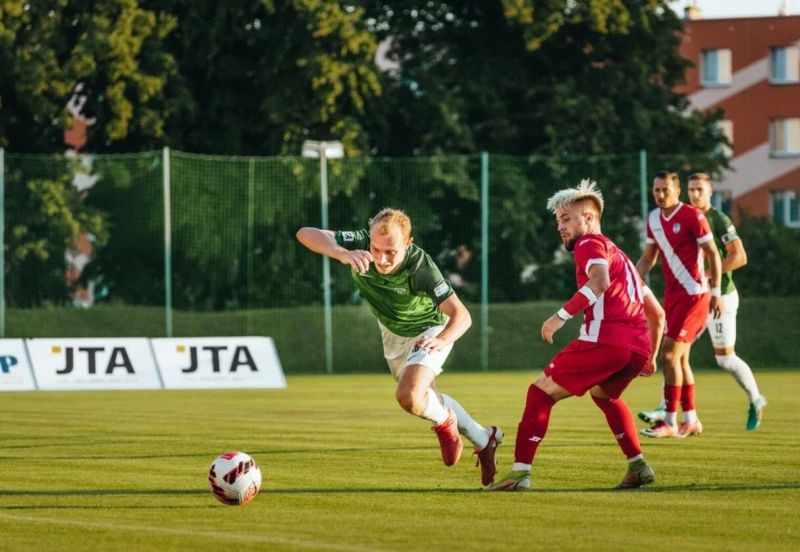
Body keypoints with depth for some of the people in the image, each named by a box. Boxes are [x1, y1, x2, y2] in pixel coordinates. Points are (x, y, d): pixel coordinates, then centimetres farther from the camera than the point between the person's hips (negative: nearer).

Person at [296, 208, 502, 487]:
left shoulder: (420, 267, -39)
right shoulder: (360, 244, -31)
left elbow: (461, 315, -35)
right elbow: (305, 234, -41)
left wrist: (441, 340, -55)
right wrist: (342, 254, -58)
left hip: (427, 331, -6)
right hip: (392, 332, 6)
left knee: (409, 396, -27)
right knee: (424, 399, 22)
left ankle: (444, 423, 7)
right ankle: (483, 440, 44)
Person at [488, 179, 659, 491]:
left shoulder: (589, 243, 6)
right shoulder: (618, 254, 31)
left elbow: (600, 281, -18)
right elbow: (656, 312, 33)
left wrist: (562, 315, -20)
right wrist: (649, 357, 38)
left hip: (606, 339, -8)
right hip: (639, 345, 8)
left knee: (541, 392, 1)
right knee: (603, 393, 36)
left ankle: (520, 472, -8)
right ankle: (638, 467, 28)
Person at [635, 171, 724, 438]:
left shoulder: (693, 216, -13)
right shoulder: (653, 218, 8)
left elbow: (713, 255, -11)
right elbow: (648, 258, 18)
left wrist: (716, 293, -13)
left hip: (694, 295, -8)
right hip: (672, 294, 8)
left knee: (669, 355, -12)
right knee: (679, 358, 10)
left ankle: (670, 421, -8)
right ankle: (691, 420, 19)